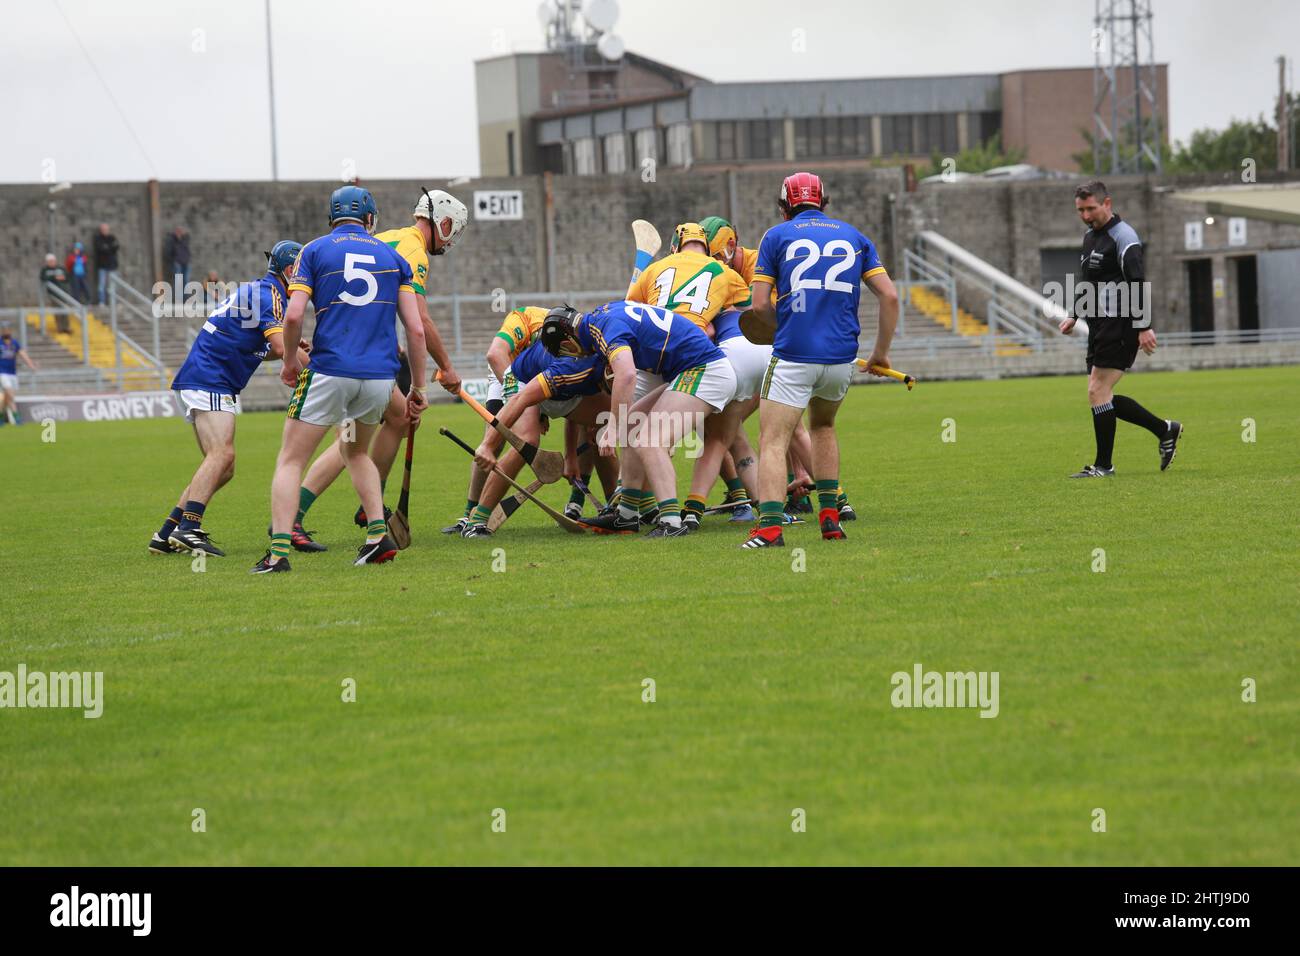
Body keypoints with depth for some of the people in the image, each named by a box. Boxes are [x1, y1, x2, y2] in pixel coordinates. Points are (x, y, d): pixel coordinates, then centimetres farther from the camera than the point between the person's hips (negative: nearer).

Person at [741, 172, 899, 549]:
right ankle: (830, 517, 19)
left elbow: (760, 305, 2)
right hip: (842, 358, 4)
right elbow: (889, 296, 7)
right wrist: (881, 353, 15)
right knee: (822, 427, 28)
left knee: (773, 442, -5)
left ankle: (769, 526, -24)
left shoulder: (777, 236, 7)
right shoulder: (854, 237, 16)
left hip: (793, 356, -4)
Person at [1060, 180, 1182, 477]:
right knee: (1101, 397, 7)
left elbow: (1138, 284, -19)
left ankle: (1104, 465, -4)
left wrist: (1144, 327, -25)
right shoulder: (1090, 236, 17)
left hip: (1120, 327, -10)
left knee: (1097, 392, -12)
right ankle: (1165, 430, 18)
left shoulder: (1122, 236, -12)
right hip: (1099, 328, 10)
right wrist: (1075, 316, 22)